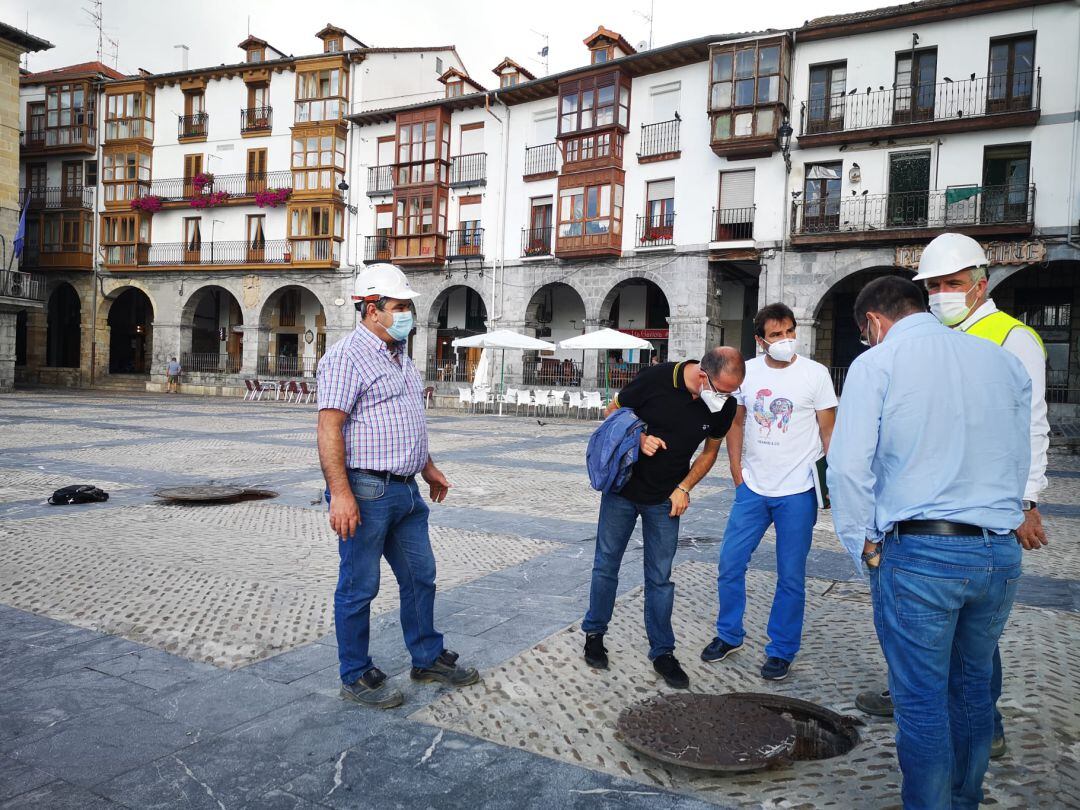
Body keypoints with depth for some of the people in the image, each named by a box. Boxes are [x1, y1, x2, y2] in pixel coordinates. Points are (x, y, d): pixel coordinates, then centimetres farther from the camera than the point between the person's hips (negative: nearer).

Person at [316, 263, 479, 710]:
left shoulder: (400, 356, 16)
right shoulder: (347, 356, -13)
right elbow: (329, 427, -19)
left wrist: (427, 467, 25)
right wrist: (340, 493, -25)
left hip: (406, 490, 9)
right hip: (366, 492, -9)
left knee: (420, 577, 17)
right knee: (358, 587, 5)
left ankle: (428, 658, 33)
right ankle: (356, 677, 19)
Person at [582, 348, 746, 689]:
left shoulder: (724, 405, -11)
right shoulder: (656, 378, -22)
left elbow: (710, 450, 6)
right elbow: (614, 411, -6)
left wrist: (684, 488, -5)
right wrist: (640, 438, -23)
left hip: (666, 500, 2)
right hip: (623, 489, -2)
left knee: (660, 577, 7)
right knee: (606, 565, 10)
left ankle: (662, 651, 21)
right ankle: (594, 634, 29)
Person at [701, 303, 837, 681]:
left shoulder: (815, 373, -6)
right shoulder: (747, 372, 3)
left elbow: (828, 430, -3)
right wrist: (737, 471, 5)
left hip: (797, 493, -3)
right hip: (752, 488, 3)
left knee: (791, 577, 6)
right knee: (729, 564, 8)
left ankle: (781, 651, 22)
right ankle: (729, 635, 28)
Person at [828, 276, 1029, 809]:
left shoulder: (876, 364, -5)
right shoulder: (1001, 360, 10)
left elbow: (848, 466, -13)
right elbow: (1020, 461, 17)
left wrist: (864, 547, -3)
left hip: (920, 551, -6)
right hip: (1001, 551, 6)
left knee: (922, 700, 6)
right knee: (972, 687, 21)